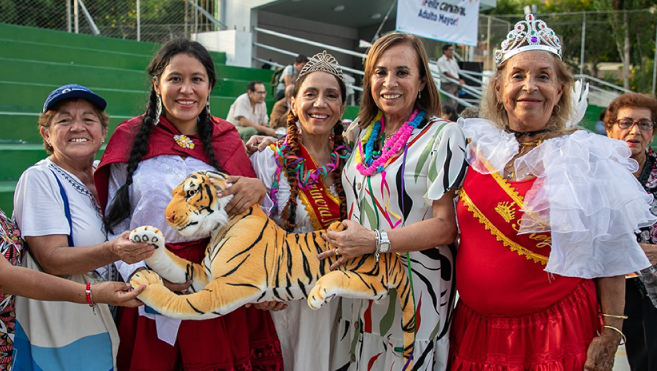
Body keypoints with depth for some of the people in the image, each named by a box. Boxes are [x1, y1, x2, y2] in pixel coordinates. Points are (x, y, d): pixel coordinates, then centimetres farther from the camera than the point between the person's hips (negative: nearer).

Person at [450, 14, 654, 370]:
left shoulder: (586, 157, -4)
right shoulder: (477, 146, 4)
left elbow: (610, 257, -5)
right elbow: (452, 230, 16)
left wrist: (610, 335, -9)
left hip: (557, 332, -3)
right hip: (475, 325, 3)